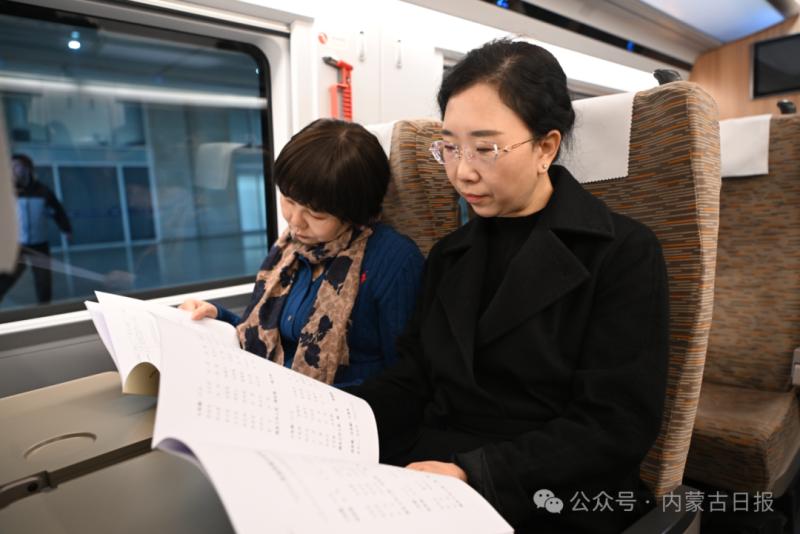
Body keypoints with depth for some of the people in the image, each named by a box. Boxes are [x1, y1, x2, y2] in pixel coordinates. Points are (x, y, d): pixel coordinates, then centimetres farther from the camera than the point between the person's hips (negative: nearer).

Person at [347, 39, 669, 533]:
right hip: (427, 481, 5)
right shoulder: (450, 255, 11)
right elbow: (413, 380, 6)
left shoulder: (623, 253, -6)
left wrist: (472, 472, -22)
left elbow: (617, 426, -12)